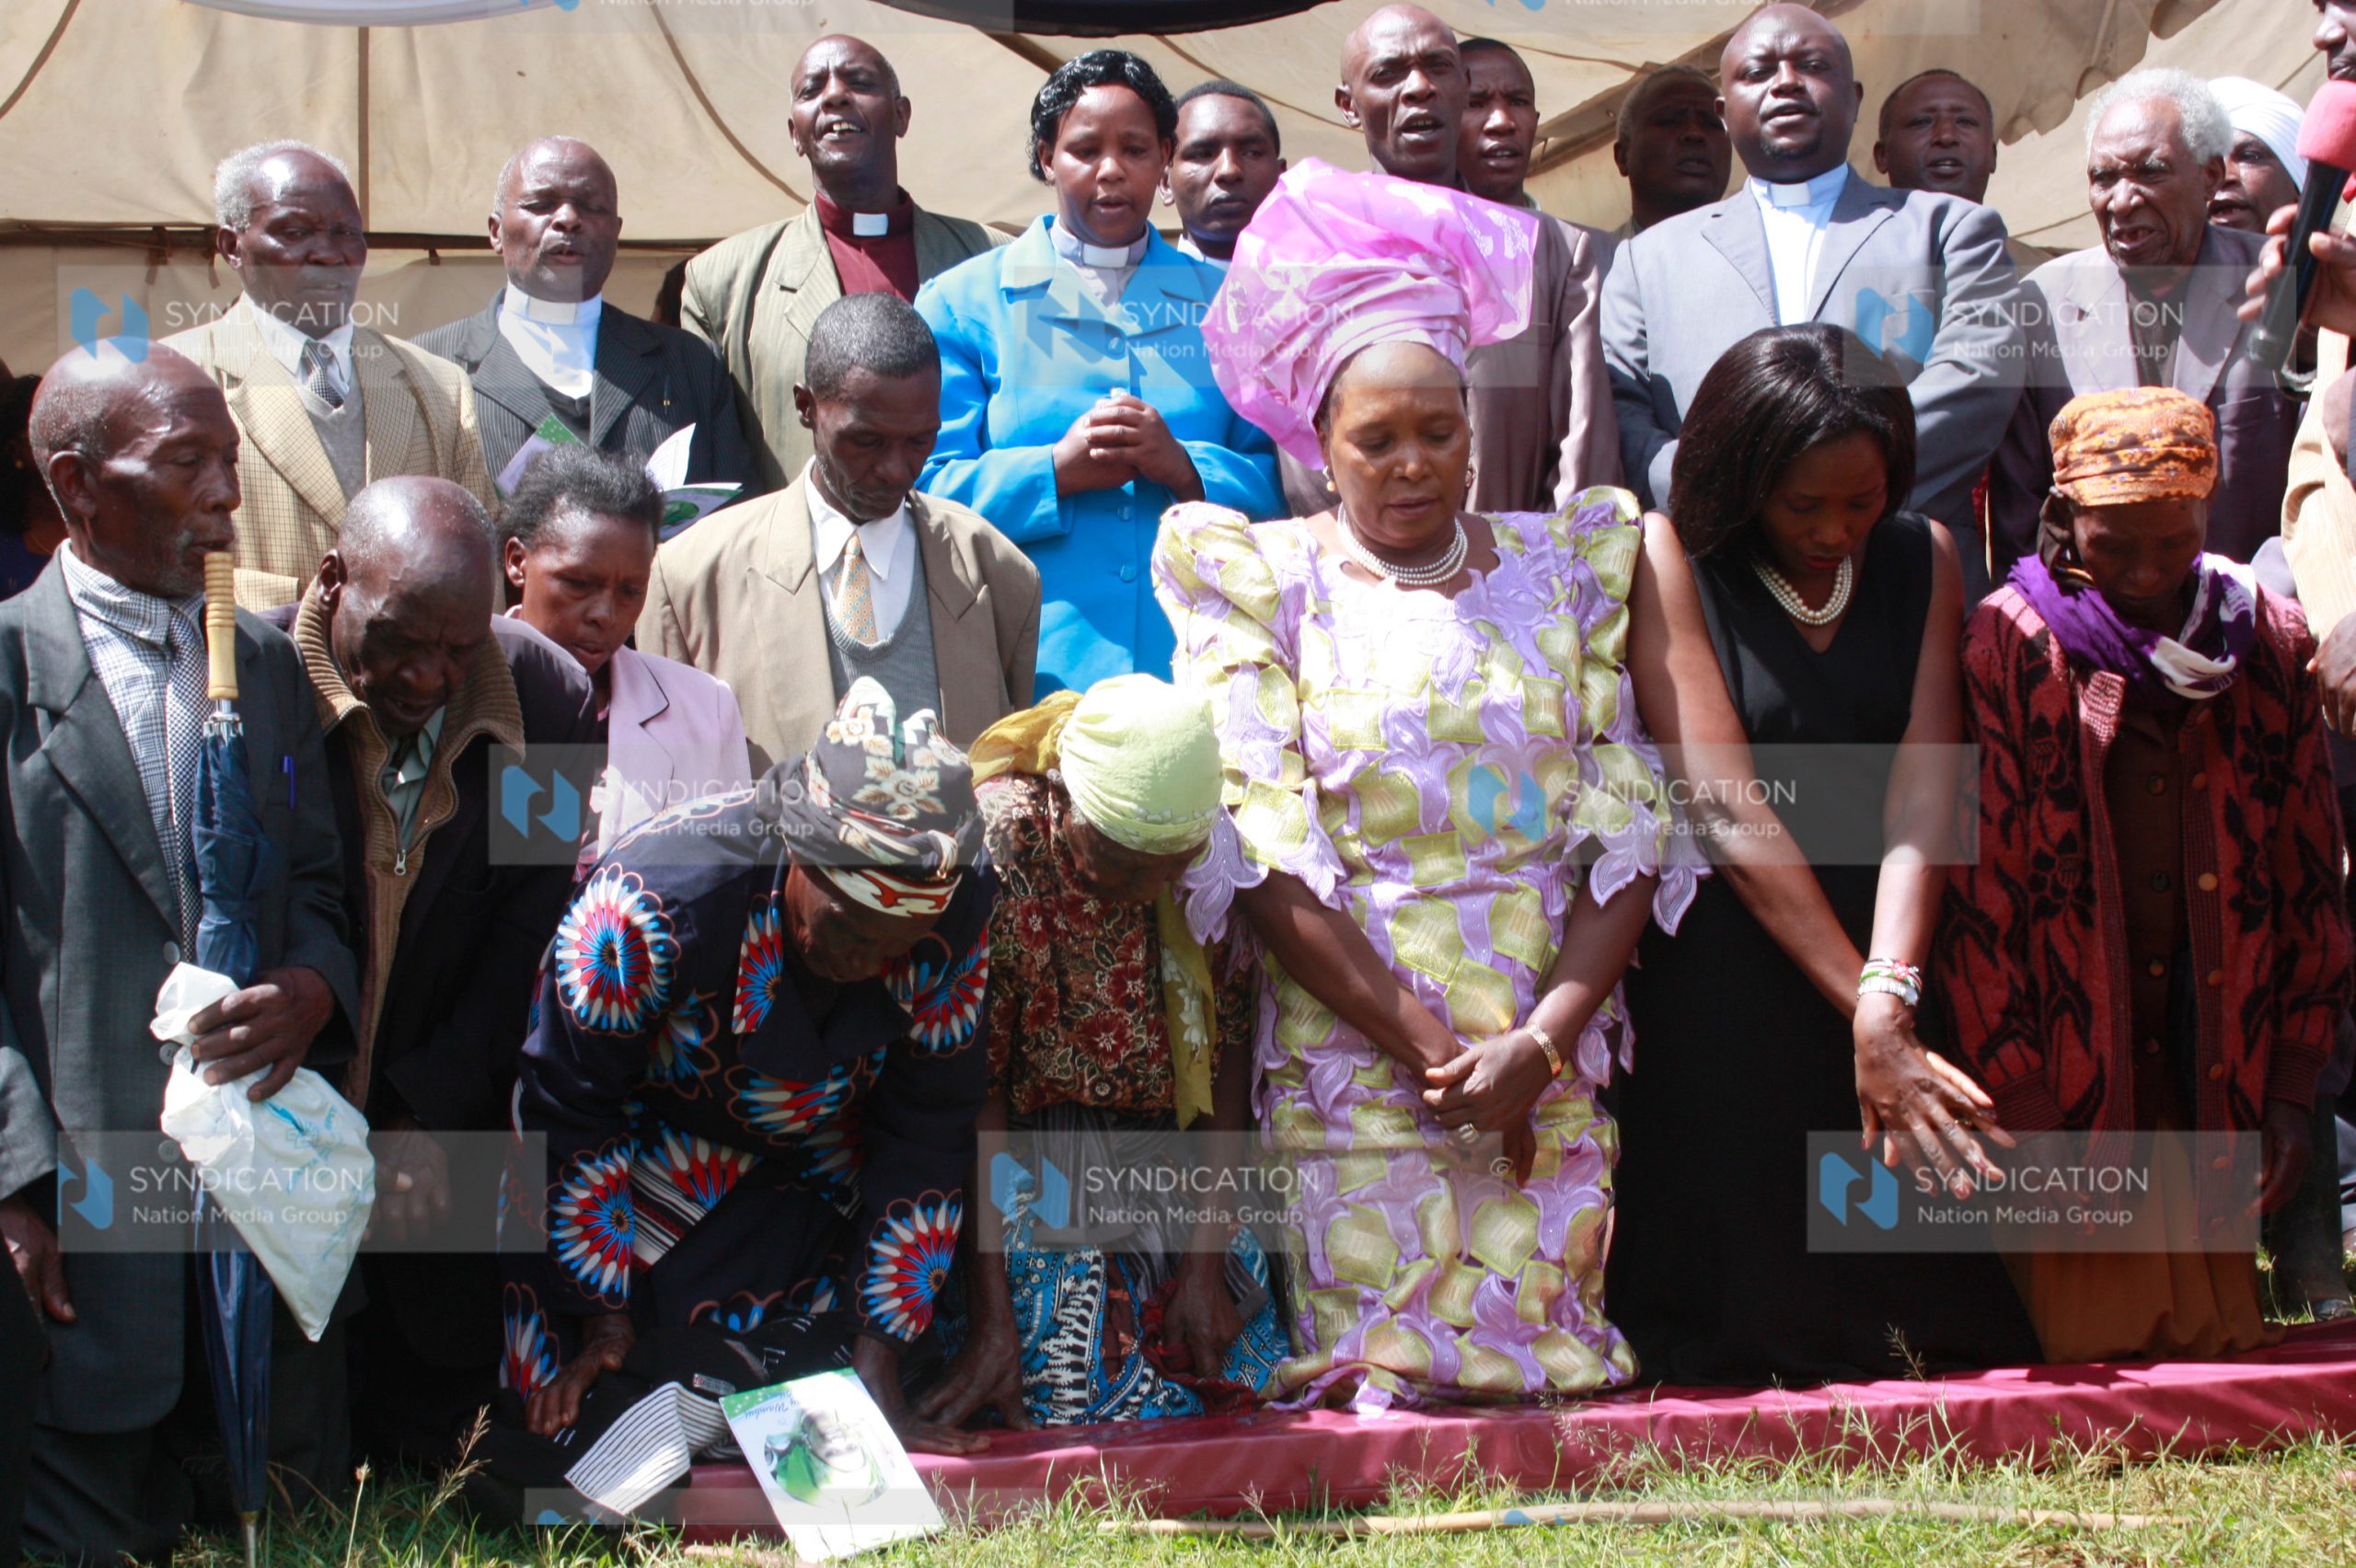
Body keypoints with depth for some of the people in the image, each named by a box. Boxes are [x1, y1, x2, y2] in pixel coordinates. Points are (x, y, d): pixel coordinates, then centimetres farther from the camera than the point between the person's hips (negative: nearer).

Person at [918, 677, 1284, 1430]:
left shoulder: (1217, 852, -9)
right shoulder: (991, 851, -21)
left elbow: (1229, 1057, -3)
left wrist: (1207, 1263, -9)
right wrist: (991, 1318, -22)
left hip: (1173, 1167, 4)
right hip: (1022, 1173, -4)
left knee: (1250, 1374, -8)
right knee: (1078, 1399, -17)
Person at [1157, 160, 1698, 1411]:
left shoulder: (1563, 566, 11)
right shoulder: (1260, 579, 4)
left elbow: (1629, 825, 4)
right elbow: (1259, 853, -5)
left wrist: (1541, 1037, -10)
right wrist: (1427, 1040, -13)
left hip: (1555, 1061, 2)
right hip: (1351, 1058, -2)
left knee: (1550, 1377, 2)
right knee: (1377, 1399, -5)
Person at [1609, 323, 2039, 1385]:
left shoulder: (1922, 559, 9)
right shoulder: (1671, 559, -2)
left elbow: (1923, 791, -5)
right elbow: (1726, 806, -12)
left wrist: (1888, 997, -21)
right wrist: (1864, 1010, -18)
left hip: (1886, 943, 3)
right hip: (1721, 957, -3)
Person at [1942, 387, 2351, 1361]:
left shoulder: (2269, 644, 6)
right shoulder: (2010, 650, -6)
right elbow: (1978, 889, -9)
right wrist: (2024, 1114, -12)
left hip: (2214, 1089, 4)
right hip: (2068, 1098, -4)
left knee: (2225, 1348, 5)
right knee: (2097, 1350, -5)